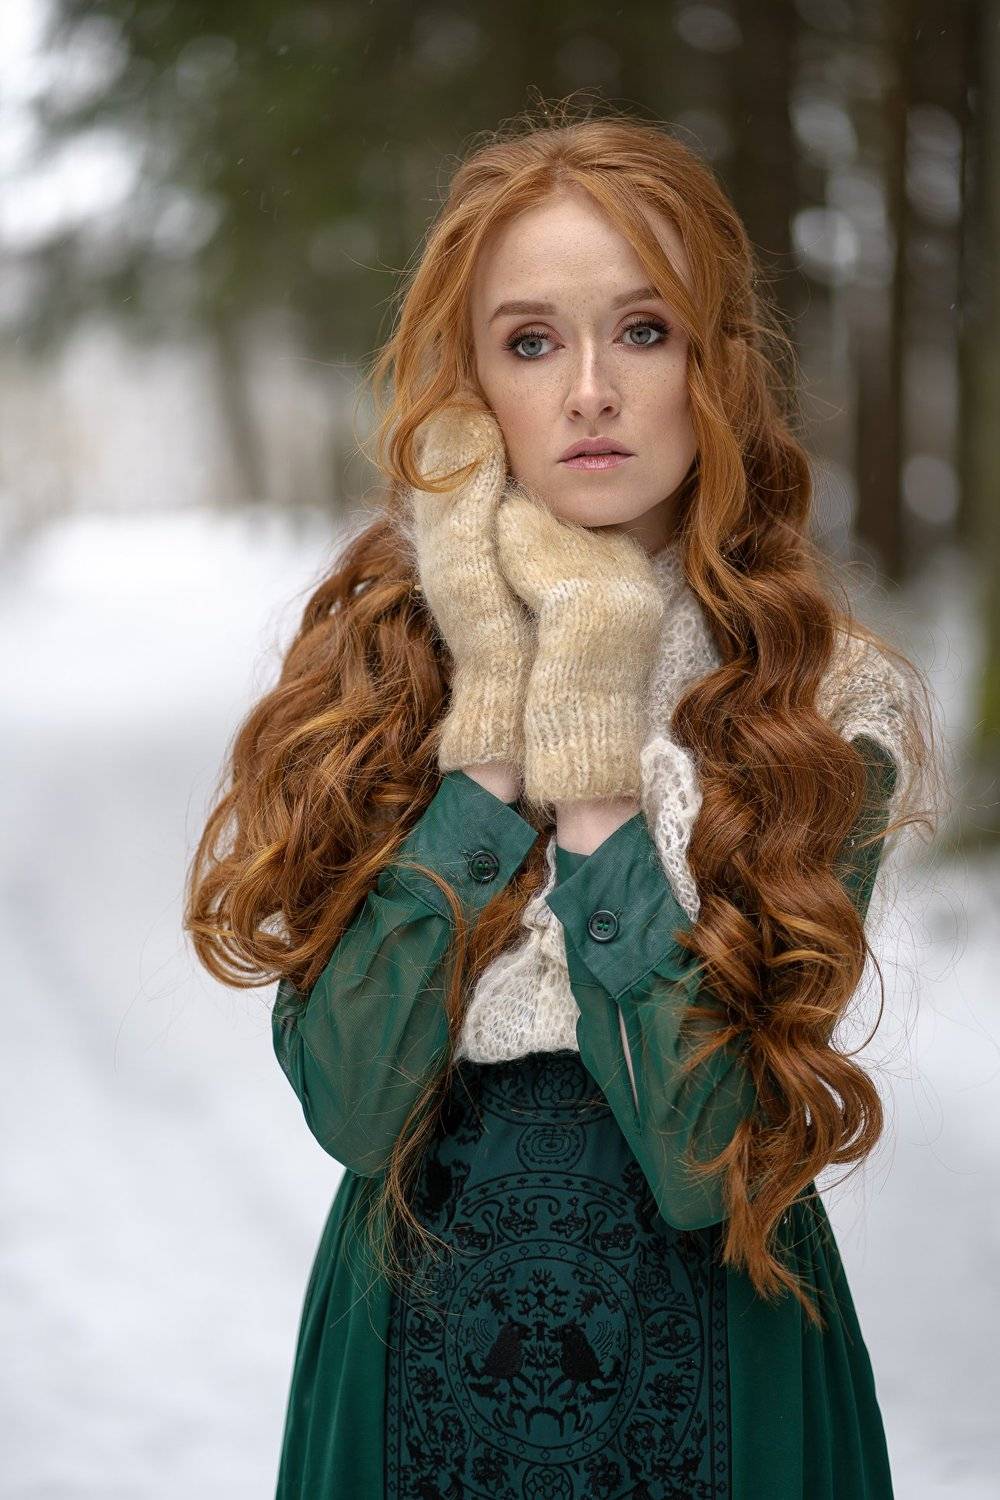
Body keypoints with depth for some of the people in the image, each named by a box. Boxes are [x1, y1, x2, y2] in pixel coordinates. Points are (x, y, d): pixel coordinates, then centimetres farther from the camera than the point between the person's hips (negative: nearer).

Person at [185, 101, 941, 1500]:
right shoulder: (368, 658, -5)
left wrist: (591, 762, -19)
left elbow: (708, 1160, -19)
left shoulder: (829, 702, -10)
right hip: (411, 1352, 1)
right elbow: (352, 1104, -16)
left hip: (712, 1374, -1)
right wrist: (490, 715, -17)